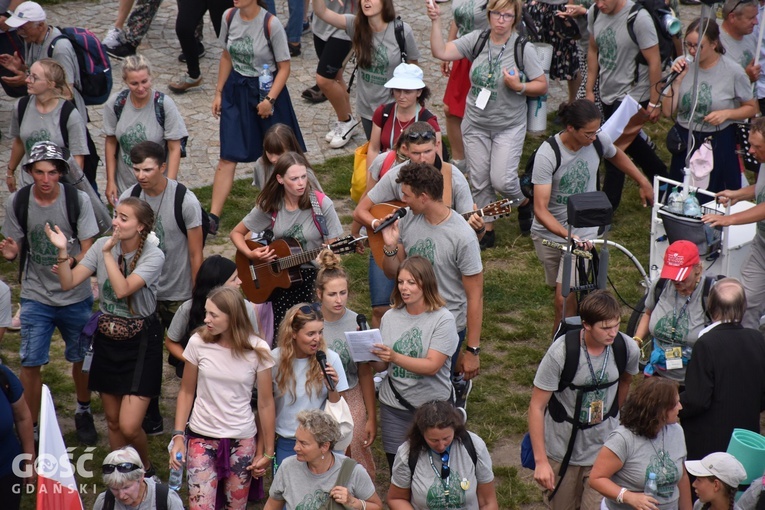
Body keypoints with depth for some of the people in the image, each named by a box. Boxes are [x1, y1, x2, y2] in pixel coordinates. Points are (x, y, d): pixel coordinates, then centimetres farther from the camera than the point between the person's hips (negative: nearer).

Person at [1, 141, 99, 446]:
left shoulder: (78, 200, -11)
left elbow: (88, 249, -9)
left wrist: (72, 261, -31)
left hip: (76, 297, 0)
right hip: (36, 297, 0)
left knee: (81, 359, 13)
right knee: (30, 363, -4)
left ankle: (83, 412, 38)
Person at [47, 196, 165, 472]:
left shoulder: (153, 255, -17)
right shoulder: (102, 246, -4)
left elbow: (122, 289, -30)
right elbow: (68, 283, -7)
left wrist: (108, 252, -24)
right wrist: (63, 251, -21)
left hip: (140, 344, -5)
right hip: (107, 339, 5)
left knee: (129, 426, -10)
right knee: (113, 421, 15)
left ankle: (146, 468, 20)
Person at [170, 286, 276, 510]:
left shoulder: (257, 350, -10)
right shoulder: (198, 343, -9)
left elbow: (265, 403, -3)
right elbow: (186, 392, 1)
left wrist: (268, 452, 1)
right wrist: (178, 436, -5)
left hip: (242, 440, 0)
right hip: (201, 438, 0)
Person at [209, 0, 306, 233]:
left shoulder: (271, 24, -18)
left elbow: (284, 67, -13)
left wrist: (270, 100, -21)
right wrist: (219, 92, 11)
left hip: (266, 90, -3)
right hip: (236, 90, 4)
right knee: (228, 157, -1)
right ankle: (213, 217, -2)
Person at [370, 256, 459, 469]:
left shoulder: (443, 319, -10)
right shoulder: (390, 317, 4)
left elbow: (432, 366, -19)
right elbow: (381, 366, 5)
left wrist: (395, 357, -31)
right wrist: (370, 355, -16)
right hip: (393, 406, 4)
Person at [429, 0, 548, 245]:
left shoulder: (523, 48, -12)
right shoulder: (477, 39, -4)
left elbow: (542, 86, -7)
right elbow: (441, 52, -10)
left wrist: (519, 87, -24)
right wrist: (436, 22, -19)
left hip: (509, 126, -3)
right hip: (475, 124, 3)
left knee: (501, 180, -9)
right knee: (480, 181, 8)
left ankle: (525, 202, 24)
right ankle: (488, 230, 24)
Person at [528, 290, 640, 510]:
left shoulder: (628, 349, -11)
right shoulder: (561, 352, -22)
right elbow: (536, 407, -16)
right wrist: (541, 461, -18)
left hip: (604, 452, 2)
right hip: (562, 452, -2)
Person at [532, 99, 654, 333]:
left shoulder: (598, 140, -12)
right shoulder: (547, 154, -25)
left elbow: (616, 155, 16)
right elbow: (540, 209, -29)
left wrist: (643, 182, 19)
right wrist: (567, 234, -43)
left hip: (583, 230, 1)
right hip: (549, 232, -1)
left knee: (565, 298, -14)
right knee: (562, 292, 15)